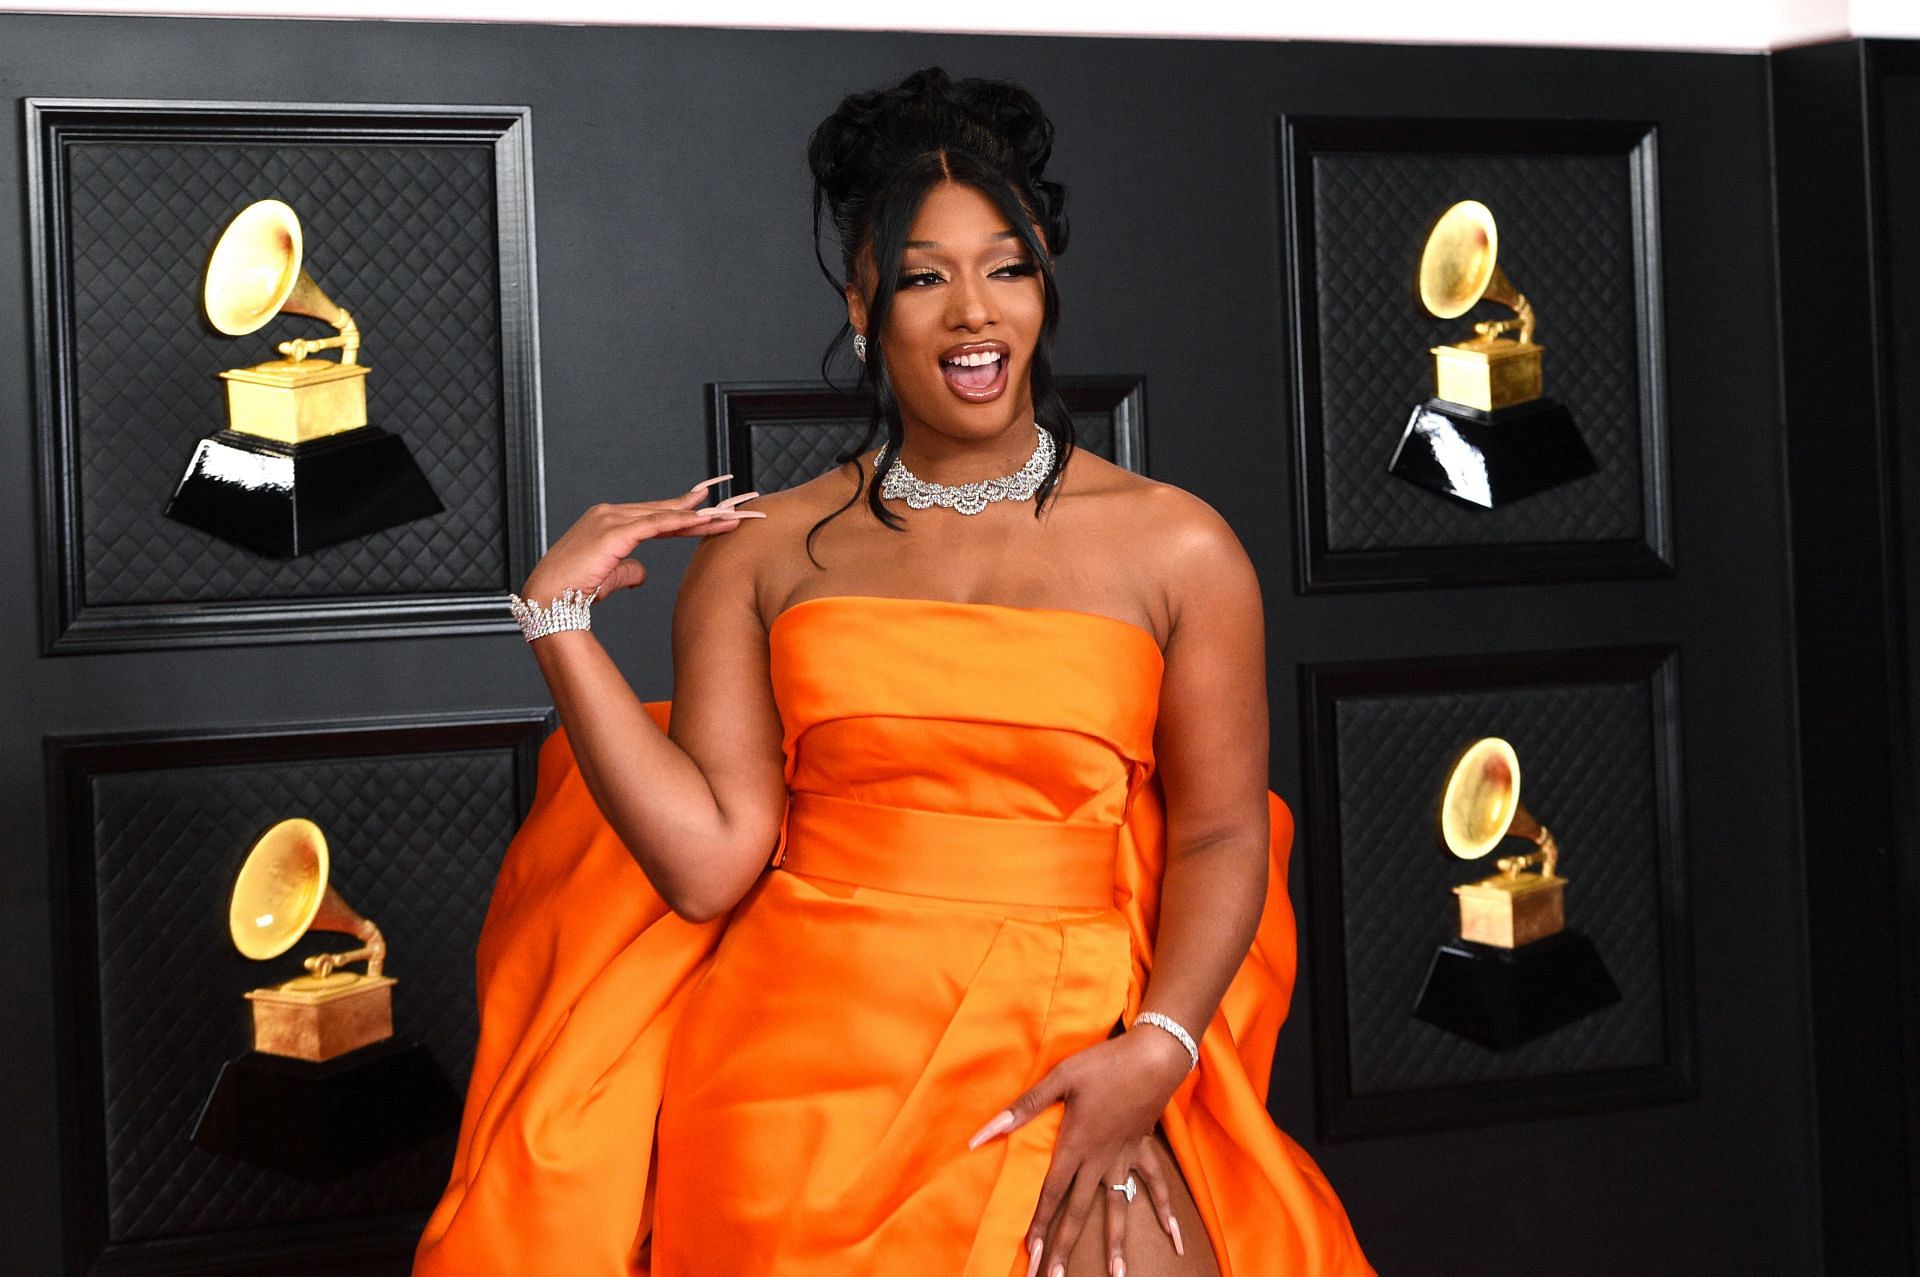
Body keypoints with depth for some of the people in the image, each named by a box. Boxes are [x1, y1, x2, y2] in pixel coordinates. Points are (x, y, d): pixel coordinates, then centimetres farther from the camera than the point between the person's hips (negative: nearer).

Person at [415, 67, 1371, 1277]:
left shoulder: (1179, 549, 7)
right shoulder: (760, 552, 10)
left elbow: (1220, 834, 7)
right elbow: (709, 859, 1)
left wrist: (1158, 1049, -8)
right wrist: (562, 619, 1)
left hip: (1064, 1059, -1)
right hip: (796, 1064, 1)